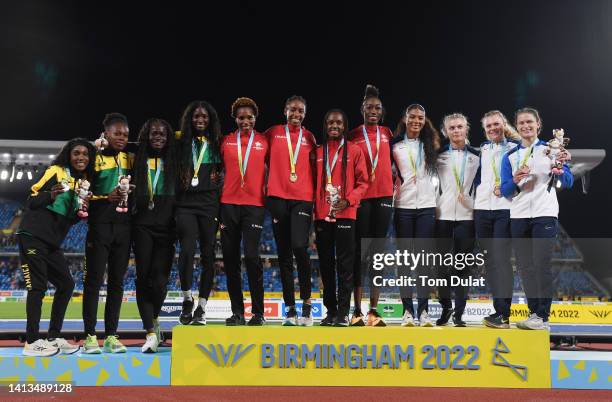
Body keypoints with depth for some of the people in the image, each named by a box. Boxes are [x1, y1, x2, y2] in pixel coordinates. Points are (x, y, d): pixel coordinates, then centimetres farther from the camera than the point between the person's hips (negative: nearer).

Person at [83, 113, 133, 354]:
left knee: (117, 281, 5)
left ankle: (111, 336, 11)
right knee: (94, 280, -3)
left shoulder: (131, 158, 13)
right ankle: (90, 336, 3)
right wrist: (107, 198, -16)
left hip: (123, 226, 4)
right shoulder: (96, 158, 2)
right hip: (100, 225, -4)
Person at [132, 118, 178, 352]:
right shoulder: (138, 160, 11)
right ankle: (151, 333, -1)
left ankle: (153, 320, 22)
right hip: (143, 226, 0)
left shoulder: (174, 162, 11)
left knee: (160, 278, -5)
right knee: (143, 277, -5)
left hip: (166, 227, 0)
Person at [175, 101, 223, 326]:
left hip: (210, 205, 0)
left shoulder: (218, 145, 11)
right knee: (187, 250, -18)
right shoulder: (182, 144, 12)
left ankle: (201, 308, 10)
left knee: (208, 255, 1)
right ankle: (187, 299, 1)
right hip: (185, 205, 0)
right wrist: (172, 205, 2)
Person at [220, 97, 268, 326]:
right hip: (229, 204, 3)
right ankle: (237, 312, 14)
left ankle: (258, 312, 0)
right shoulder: (227, 141, 10)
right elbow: (220, 168, 17)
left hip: (254, 204, -3)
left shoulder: (264, 142, 6)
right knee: (230, 258, 4)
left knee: (251, 256, -12)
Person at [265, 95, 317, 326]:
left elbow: (314, 168, 15)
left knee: (299, 247, -18)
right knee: (284, 255, 4)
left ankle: (306, 303, -2)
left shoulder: (309, 138, 12)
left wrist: (315, 195, 6)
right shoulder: (273, 133, 10)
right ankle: (290, 309, 12)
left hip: (302, 199, -1)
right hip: (278, 198, 1)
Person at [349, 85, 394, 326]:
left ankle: (374, 310, 8)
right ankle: (357, 311, 2)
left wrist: (394, 178, 8)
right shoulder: (353, 136, 3)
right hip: (361, 198, -3)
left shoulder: (387, 134, 11)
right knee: (360, 252, -2)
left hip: (384, 197, 3)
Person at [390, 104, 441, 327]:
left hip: (426, 206, 1)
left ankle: (423, 311, 2)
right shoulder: (395, 146, 7)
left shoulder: (430, 145, 11)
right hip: (403, 206, -1)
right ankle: (407, 311, 5)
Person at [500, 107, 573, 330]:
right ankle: (534, 312, 15)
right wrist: (515, 181, -17)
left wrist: (560, 171, -20)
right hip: (519, 217, 3)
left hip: (545, 214, -3)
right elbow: (505, 191, 5)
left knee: (541, 265, -9)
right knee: (525, 268, 5)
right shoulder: (510, 156, 10)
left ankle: (543, 317, -5)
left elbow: (569, 183, 2)